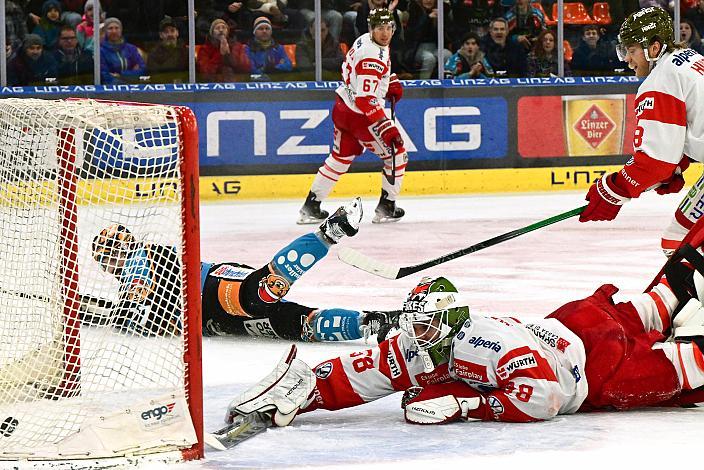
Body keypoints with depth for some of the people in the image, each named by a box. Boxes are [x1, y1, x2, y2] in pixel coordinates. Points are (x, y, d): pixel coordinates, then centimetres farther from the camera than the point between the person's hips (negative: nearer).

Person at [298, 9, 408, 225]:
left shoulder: (366, 39, 4)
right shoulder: (372, 57, -27)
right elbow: (366, 100, -32)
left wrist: (391, 82, 16)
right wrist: (387, 128, -33)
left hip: (342, 108, 10)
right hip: (359, 116, -10)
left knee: (341, 158, 21)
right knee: (396, 155, 4)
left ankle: (311, 207, 24)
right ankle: (386, 208, 11)